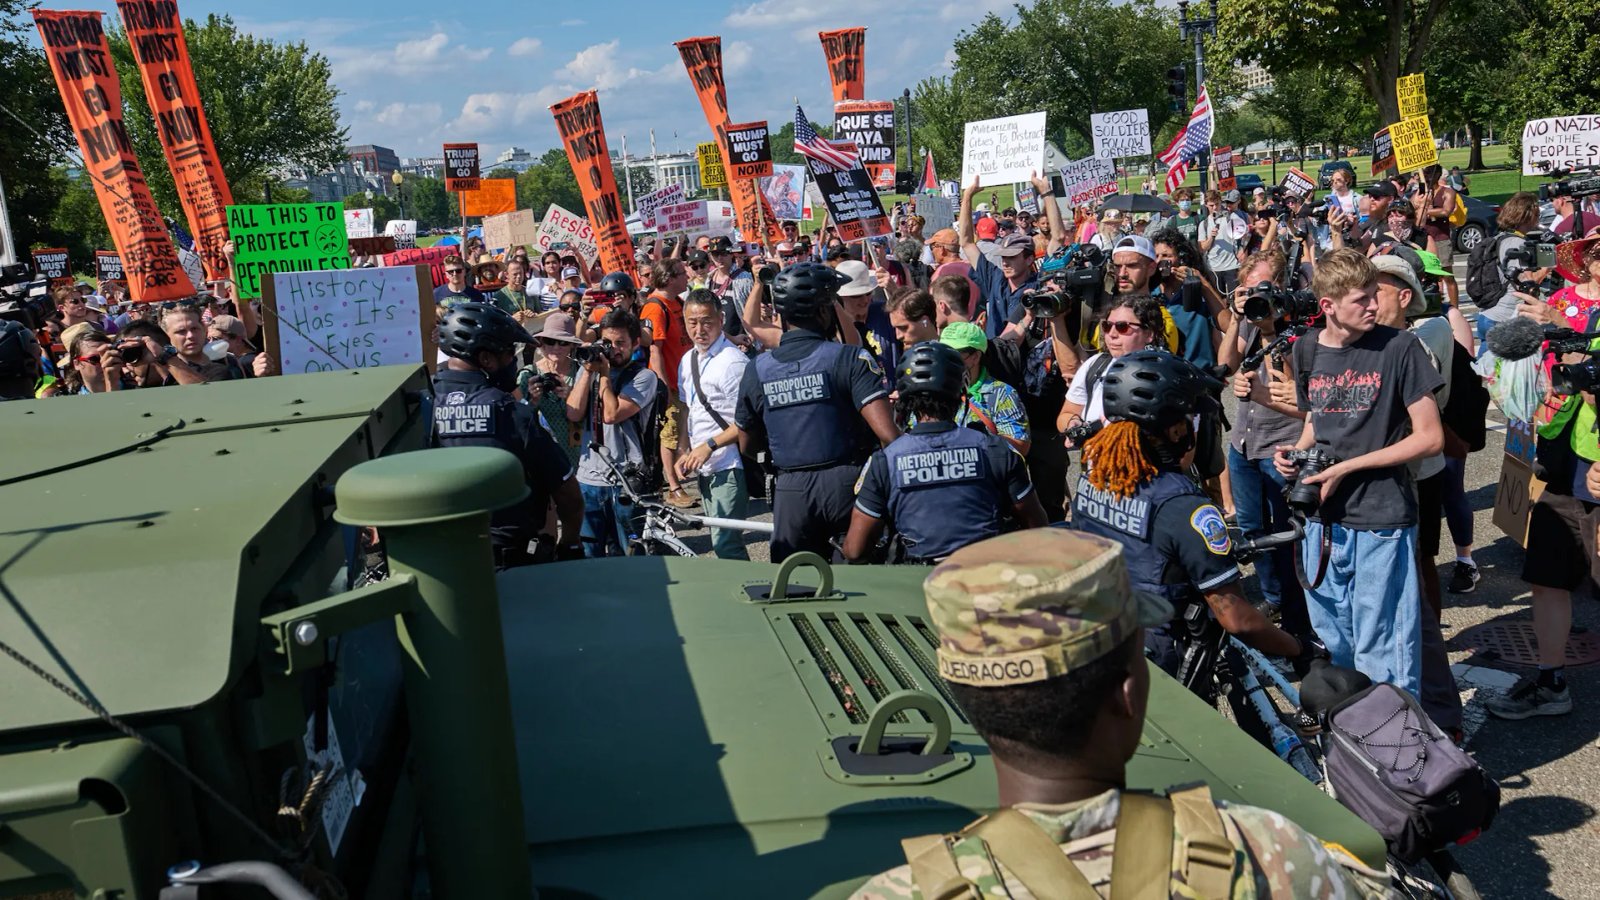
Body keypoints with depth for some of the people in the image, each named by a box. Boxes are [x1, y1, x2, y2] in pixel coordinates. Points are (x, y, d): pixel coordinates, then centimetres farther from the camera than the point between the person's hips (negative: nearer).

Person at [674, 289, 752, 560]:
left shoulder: (732, 362, -16)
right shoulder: (687, 361, 11)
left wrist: (710, 445, -19)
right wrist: (686, 453, 11)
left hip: (728, 467, -8)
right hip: (703, 466, 8)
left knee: (724, 542, -12)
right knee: (720, 538, 14)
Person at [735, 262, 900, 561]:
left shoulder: (757, 369, 3)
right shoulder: (850, 358, -10)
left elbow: (747, 446, 14)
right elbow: (887, 433, -20)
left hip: (791, 492, 3)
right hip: (847, 482, -3)